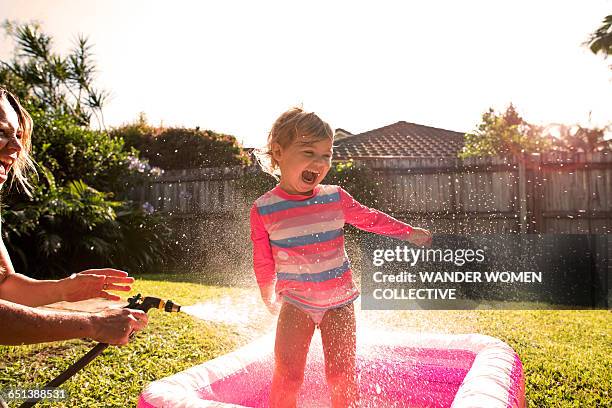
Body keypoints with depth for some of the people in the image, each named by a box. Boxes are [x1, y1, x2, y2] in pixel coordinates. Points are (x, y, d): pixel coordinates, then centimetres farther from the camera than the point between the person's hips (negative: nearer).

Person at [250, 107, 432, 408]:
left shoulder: (335, 198, -5)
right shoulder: (263, 210, -10)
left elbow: (369, 218, 12)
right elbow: (263, 261, 3)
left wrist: (409, 232, 16)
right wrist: (269, 297, 14)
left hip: (339, 301, 2)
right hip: (295, 302, -1)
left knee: (342, 377, 3)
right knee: (286, 377, -7)